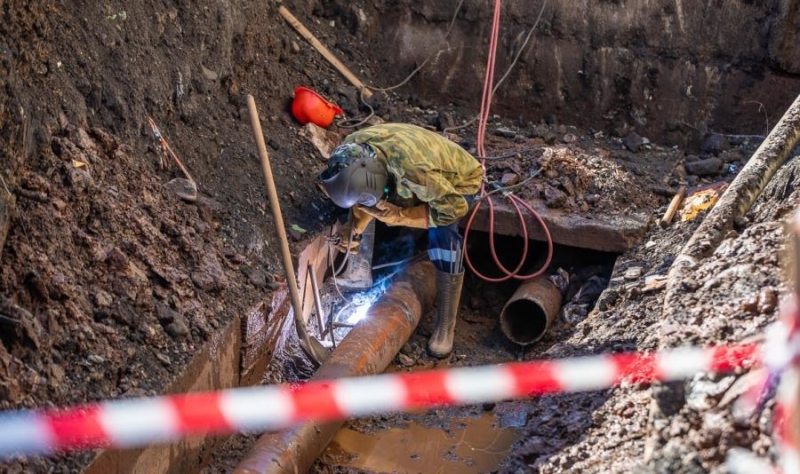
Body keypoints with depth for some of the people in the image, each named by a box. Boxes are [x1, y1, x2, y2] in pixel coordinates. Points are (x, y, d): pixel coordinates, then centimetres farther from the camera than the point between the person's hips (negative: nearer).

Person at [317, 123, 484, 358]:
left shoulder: (413, 169, -47)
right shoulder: (350, 153, -26)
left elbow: (455, 207, -34)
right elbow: (366, 194, -6)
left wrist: (401, 217, -37)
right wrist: (355, 228, -19)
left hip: (457, 181, -7)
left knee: (442, 234, -28)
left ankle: (445, 326, -20)